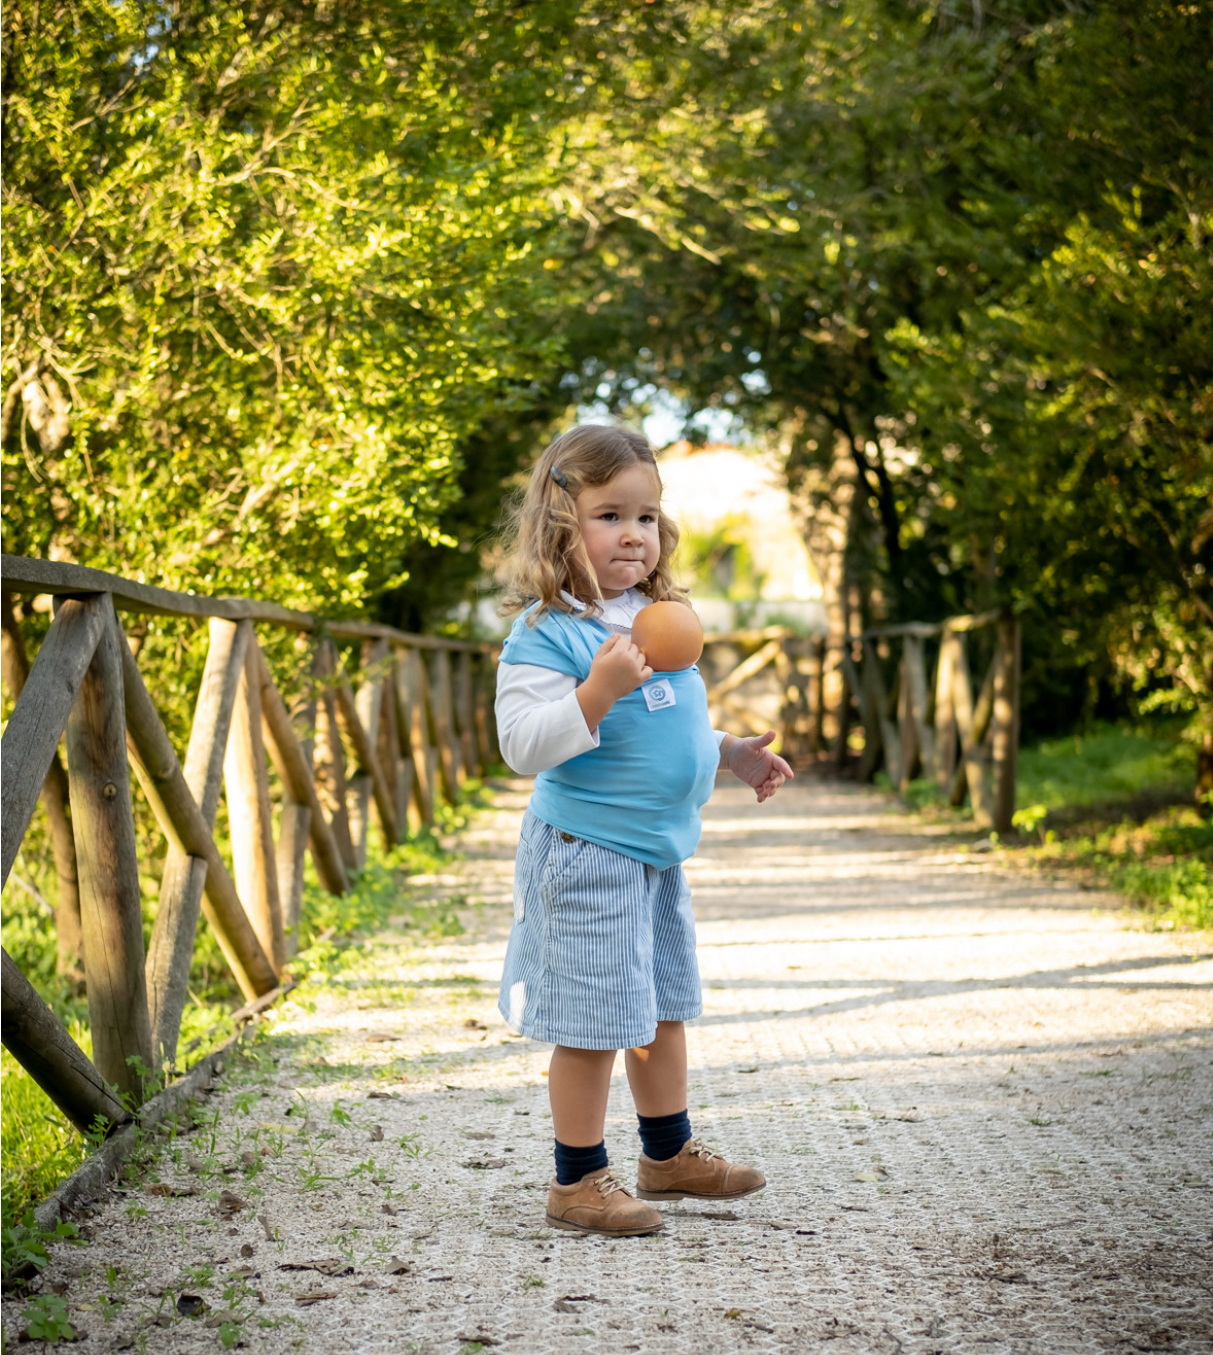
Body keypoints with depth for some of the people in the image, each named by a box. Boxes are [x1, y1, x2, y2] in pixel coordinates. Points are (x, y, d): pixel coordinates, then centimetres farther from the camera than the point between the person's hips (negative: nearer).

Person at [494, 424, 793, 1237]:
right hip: (588, 854, -9)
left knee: (664, 1008, 19)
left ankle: (670, 1153, 35)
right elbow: (524, 744, -24)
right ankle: (579, 1180, 11)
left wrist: (733, 754, 18)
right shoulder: (547, 634, -16)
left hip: (660, 849, 9)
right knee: (593, 1022, -3)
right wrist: (597, 690, -34)